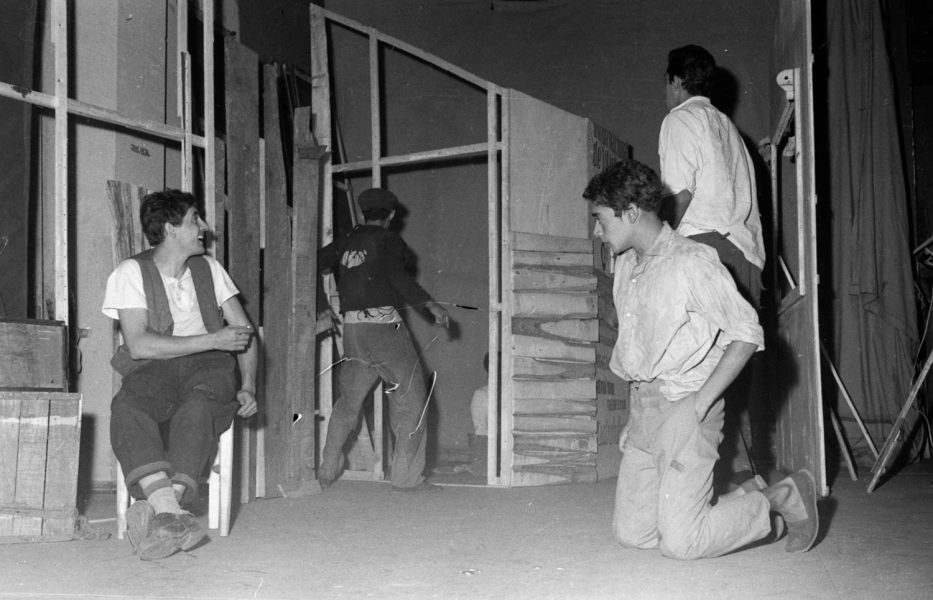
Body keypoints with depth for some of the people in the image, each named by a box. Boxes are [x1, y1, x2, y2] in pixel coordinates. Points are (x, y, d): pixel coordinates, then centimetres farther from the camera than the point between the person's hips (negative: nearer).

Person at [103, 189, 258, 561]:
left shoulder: (209, 269, 18)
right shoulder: (130, 273, 3)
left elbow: (244, 331, 16)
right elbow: (139, 344, -10)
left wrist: (248, 387, -1)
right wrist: (212, 340, -10)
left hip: (208, 366, 2)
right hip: (154, 369, -1)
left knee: (199, 405, -35)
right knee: (127, 408, -35)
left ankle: (158, 509, -49)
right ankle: (171, 514, -50)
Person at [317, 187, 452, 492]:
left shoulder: (345, 243, 16)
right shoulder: (389, 240, 0)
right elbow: (398, 276, -15)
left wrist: (321, 305, 27)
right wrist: (431, 304, -12)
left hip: (352, 327, 6)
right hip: (383, 322, -6)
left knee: (348, 401, 17)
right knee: (410, 398, 1)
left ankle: (327, 471, 19)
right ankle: (407, 477, -2)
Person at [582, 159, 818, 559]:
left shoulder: (691, 262, -13)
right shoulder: (625, 265, 12)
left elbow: (747, 334, -13)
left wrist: (701, 400, -17)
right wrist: (635, 417, 17)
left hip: (684, 408, -8)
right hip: (643, 406, 8)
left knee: (679, 542, -12)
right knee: (630, 533, 5)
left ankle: (783, 497, 8)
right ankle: (736, 498, 22)